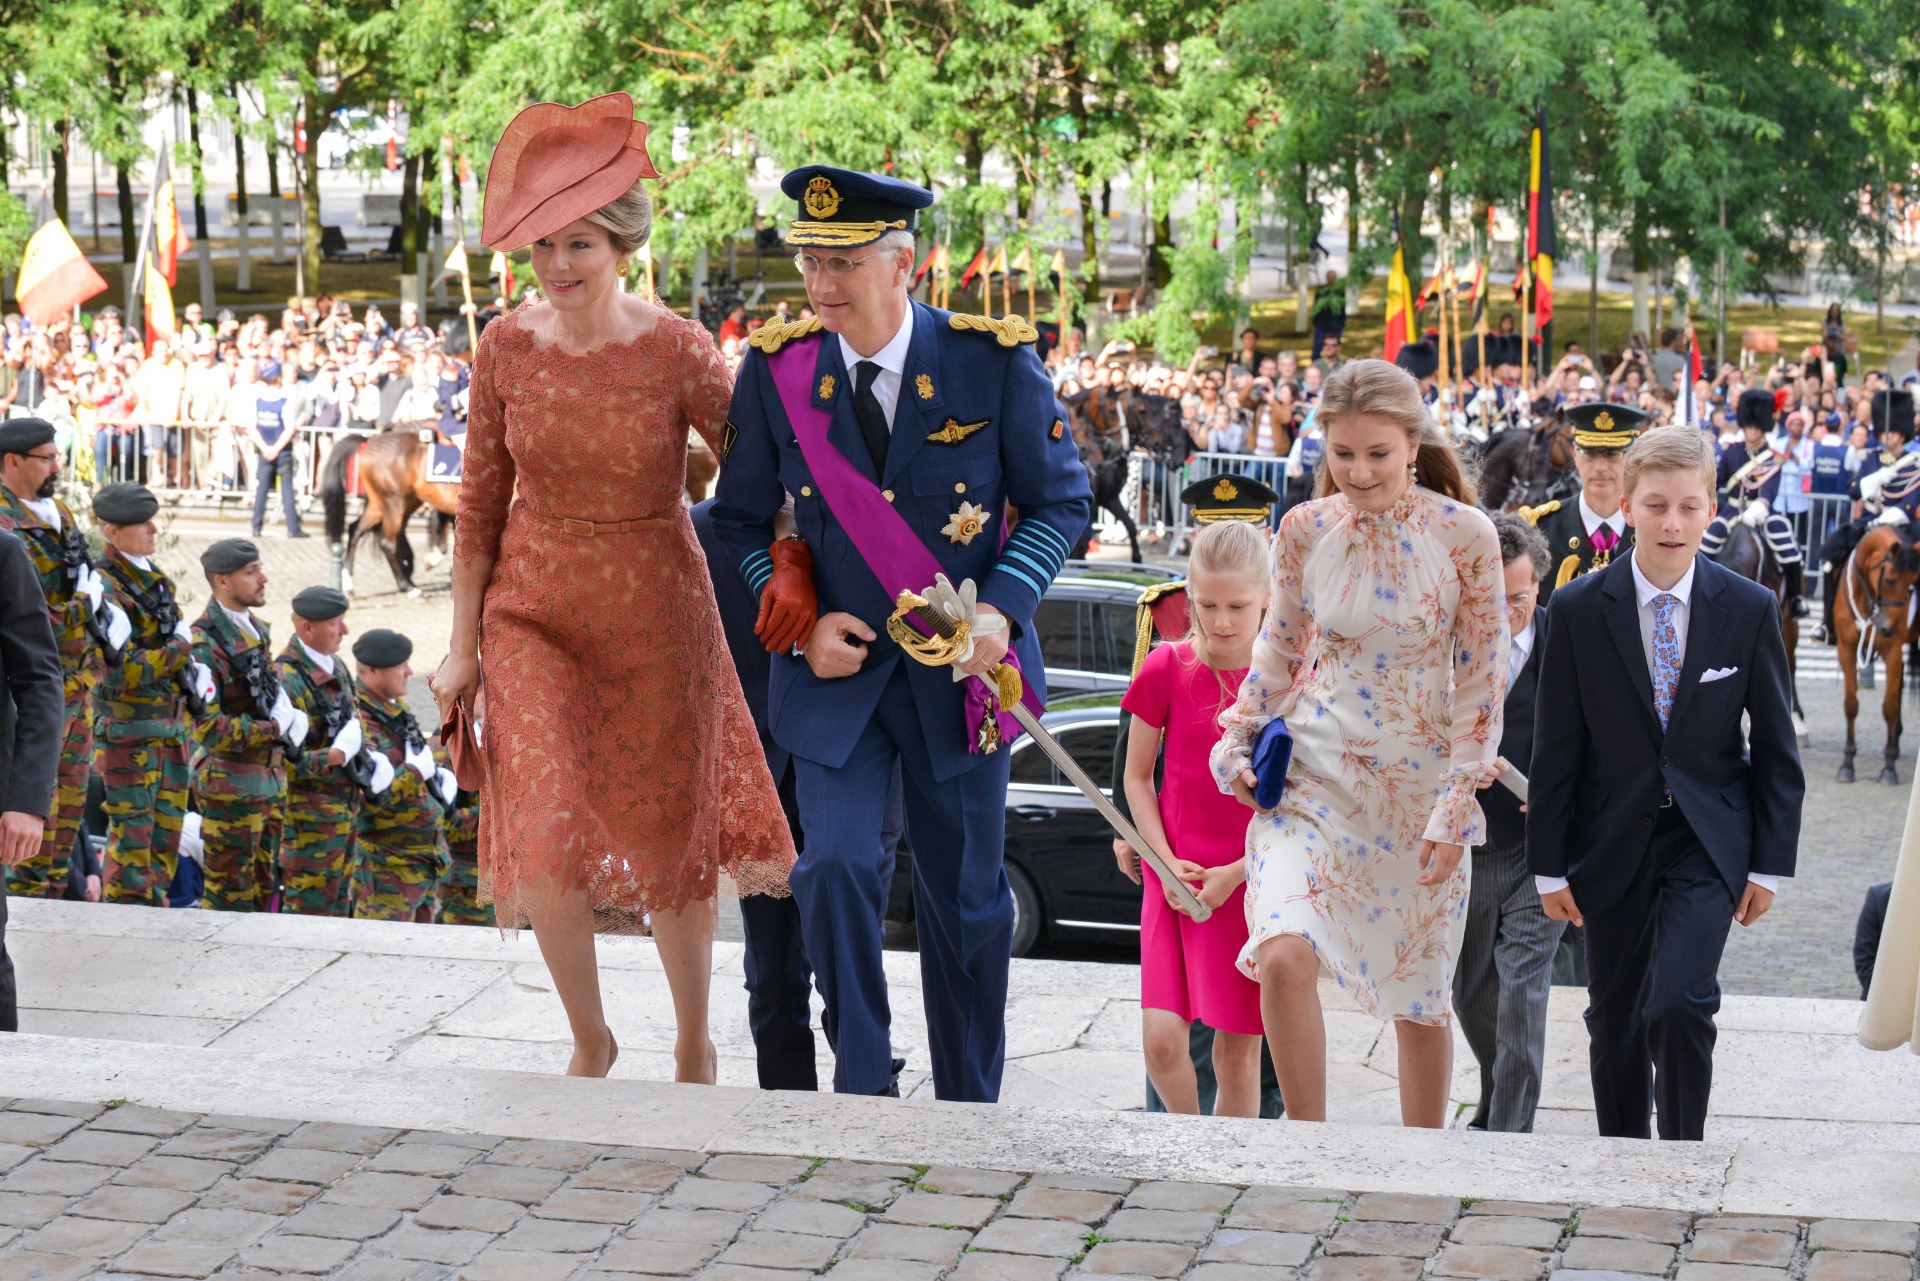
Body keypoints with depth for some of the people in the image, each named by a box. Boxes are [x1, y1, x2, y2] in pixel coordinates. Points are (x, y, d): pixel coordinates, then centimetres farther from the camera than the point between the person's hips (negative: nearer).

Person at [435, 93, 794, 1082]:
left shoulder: (676, 350, -14)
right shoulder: (507, 346, -5)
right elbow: (480, 505, 3)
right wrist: (463, 648, 5)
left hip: (655, 614, -2)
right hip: (534, 612, 2)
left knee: (670, 842, 10)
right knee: (545, 842, -8)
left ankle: (694, 1043, 35)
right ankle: (589, 1037, 20)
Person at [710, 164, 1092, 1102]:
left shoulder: (993, 359, -9)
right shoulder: (776, 368, -4)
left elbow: (1061, 499, -1)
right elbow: (741, 521, 7)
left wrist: (1002, 609, -16)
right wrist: (801, 624, -8)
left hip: (959, 668, 0)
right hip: (835, 668, 1)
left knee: (965, 899, 10)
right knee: (836, 867, -17)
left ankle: (971, 1112, 28)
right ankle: (861, 1085, 2)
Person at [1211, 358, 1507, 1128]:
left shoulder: (1464, 536, -8)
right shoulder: (1304, 530, -2)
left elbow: (1482, 675, -4)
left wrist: (1458, 802, -7)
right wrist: (1239, 739, 6)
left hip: (1416, 782, -1)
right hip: (1310, 770, 1)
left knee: (1420, 993, 10)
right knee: (1283, 955, -21)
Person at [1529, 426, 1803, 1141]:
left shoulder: (1750, 610, -4)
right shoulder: (1578, 611, -5)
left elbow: (1776, 745, 2)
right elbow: (1556, 747, -1)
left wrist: (1770, 862, 0)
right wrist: (1551, 865, -2)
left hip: (1709, 840, -1)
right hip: (1613, 841, 1)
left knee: (1679, 1006, -17)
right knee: (1615, 1020, 11)